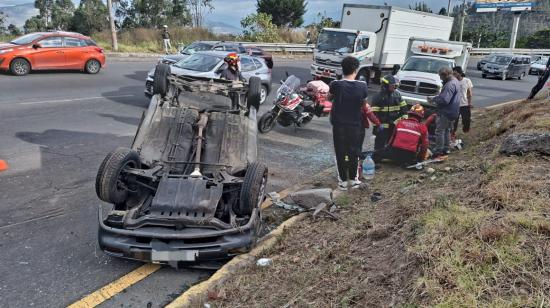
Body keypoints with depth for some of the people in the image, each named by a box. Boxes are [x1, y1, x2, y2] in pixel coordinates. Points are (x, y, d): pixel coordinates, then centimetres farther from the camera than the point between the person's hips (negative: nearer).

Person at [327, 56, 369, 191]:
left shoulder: (335, 85, -15)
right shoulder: (362, 86, -12)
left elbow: (329, 98, 4)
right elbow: (364, 104, 2)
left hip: (339, 124, -1)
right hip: (356, 124, 1)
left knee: (341, 153, 10)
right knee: (354, 153, 16)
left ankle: (343, 181, 16)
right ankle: (353, 179, 25)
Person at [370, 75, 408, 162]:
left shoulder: (397, 95, 7)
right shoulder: (378, 97, -11)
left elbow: (403, 107, 14)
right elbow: (374, 112, -12)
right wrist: (378, 124, -16)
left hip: (395, 125, 6)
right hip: (383, 126, -6)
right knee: (380, 144, -5)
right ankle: (375, 160, 1)